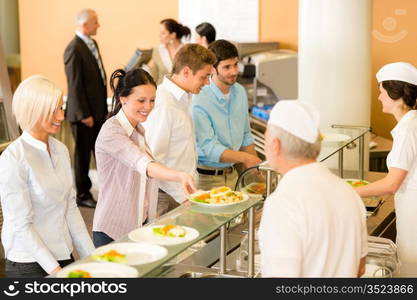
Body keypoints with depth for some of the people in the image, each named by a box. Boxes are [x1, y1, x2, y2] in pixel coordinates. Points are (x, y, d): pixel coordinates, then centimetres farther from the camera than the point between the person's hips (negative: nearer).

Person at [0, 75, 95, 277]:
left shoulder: (61, 150, 5)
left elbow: (71, 208, 7)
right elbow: (21, 225, -16)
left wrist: (92, 256, 3)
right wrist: (54, 269, -18)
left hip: (64, 258, 6)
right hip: (29, 266, -6)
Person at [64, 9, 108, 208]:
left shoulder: (92, 44, 10)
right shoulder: (74, 49, -18)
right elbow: (75, 85, -19)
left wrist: (103, 107, 14)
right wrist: (84, 114, -18)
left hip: (98, 110, 8)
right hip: (84, 113, -8)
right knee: (83, 153, 5)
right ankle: (83, 195, 18)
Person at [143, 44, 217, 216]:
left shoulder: (184, 99, 11)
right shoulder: (163, 105, -18)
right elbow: (153, 159, -19)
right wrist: (182, 198, -17)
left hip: (184, 193, 8)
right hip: (169, 199, -8)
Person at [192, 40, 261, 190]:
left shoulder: (240, 92, 6)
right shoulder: (199, 100, -18)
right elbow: (209, 147, -21)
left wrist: (256, 166, 8)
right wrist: (244, 157, -32)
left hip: (232, 174, 6)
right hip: (206, 177, -6)